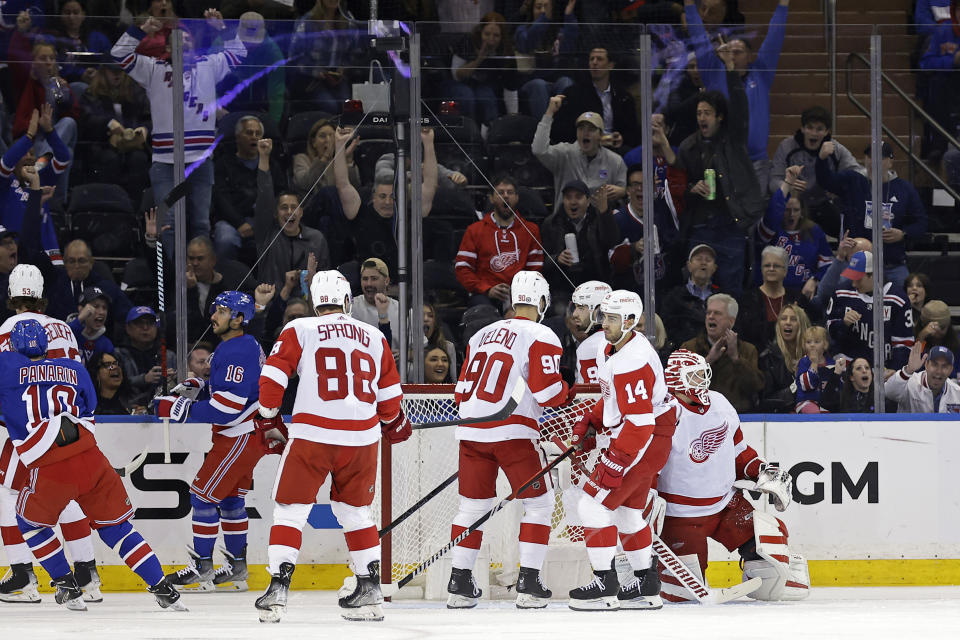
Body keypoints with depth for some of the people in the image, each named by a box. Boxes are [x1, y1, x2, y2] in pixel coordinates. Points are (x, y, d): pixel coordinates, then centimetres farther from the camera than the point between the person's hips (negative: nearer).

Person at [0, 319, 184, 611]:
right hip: (92, 461, 3)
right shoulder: (74, 369, 16)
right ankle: (163, 589, 9)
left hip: (51, 473, -3)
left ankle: (68, 588, 20)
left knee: (31, 522, 25)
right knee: (114, 526, 17)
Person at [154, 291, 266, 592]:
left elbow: (228, 406, -27)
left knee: (203, 494, -7)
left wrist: (182, 408, -24)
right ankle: (237, 567, 24)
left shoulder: (239, 352, -22)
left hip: (242, 437, -11)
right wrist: (195, 387, 6)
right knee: (229, 496, 18)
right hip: (237, 434, 11)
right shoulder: (228, 347, 12)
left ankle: (201, 567, -5)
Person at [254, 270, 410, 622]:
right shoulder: (374, 337, 12)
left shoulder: (299, 330, 4)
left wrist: (268, 421, 11)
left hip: (311, 435, -3)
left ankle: (278, 588, -6)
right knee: (355, 510, 19)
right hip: (362, 438, 3)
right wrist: (396, 426, 35)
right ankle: (370, 590, 17)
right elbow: (390, 396, 16)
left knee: (290, 510, 5)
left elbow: (272, 377, -3)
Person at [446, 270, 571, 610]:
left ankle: (459, 582, 12)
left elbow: (462, 392, 16)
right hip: (514, 432, -5)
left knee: (473, 504, 14)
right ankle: (529, 584, -1)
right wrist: (568, 391, 10)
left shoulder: (482, 335, 16)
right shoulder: (542, 338, -3)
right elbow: (548, 391, -11)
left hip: (472, 429, 5)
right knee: (538, 502, 6)